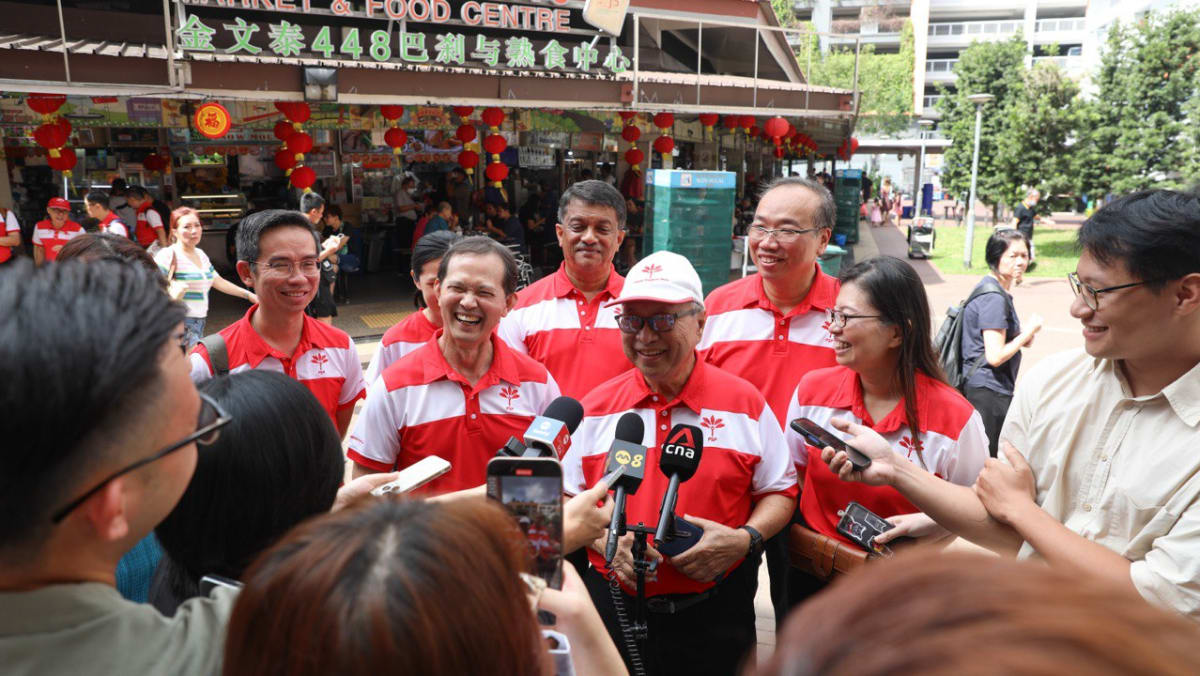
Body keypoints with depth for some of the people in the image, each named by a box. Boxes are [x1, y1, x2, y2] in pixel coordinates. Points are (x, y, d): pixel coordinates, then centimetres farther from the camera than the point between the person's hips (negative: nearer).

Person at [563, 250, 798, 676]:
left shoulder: (745, 402, -1)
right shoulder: (596, 406, 2)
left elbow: (780, 493, 5)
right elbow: (566, 500, 7)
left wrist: (744, 540, -12)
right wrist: (606, 540, -11)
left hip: (716, 614, -1)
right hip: (615, 606, 1)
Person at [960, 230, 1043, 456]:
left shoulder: (992, 289, 12)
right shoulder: (994, 297, -18)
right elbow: (995, 356, -22)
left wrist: (1021, 338, 5)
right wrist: (1029, 331, -10)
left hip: (977, 385, 10)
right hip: (989, 391, -10)